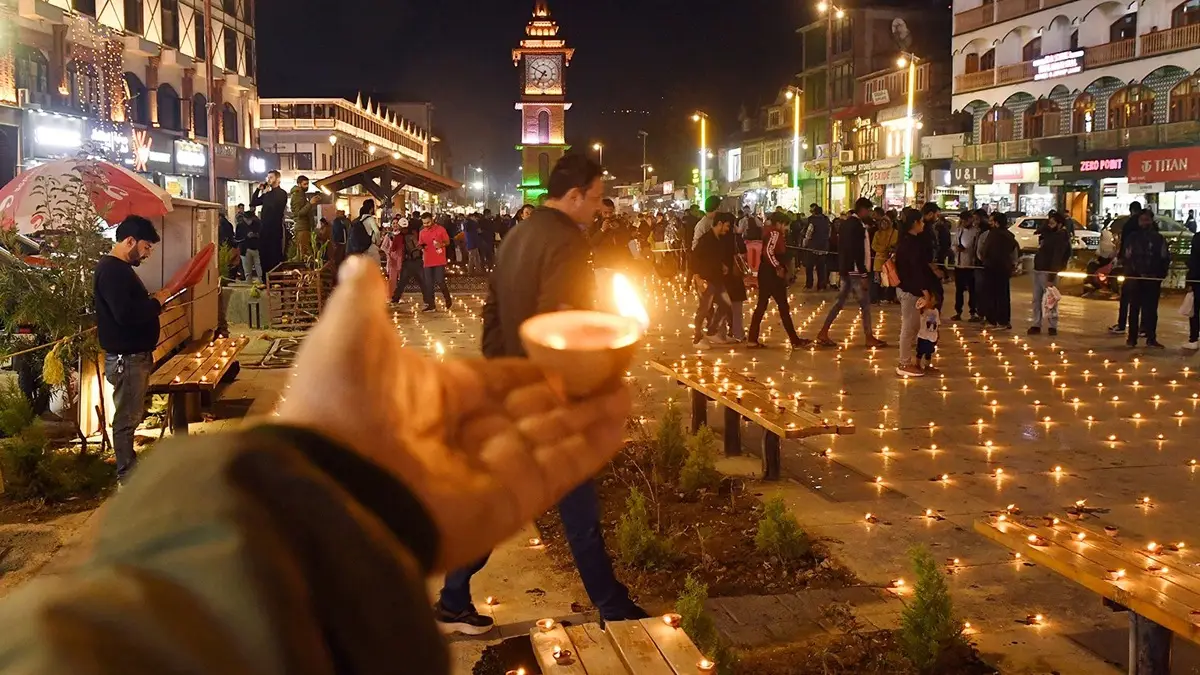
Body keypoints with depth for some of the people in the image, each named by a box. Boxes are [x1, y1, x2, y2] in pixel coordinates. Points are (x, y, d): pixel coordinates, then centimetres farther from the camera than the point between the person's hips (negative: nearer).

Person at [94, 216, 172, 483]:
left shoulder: (120, 268, 14)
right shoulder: (111, 270, -20)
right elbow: (126, 314, -30)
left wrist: (152, 300, 3)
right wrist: (156, 301, -18)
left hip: (135, 355, 11)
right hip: (125, 358, -11)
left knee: (131, 415, 18)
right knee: (126, 418, -1)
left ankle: (131, 468, 29)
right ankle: (127, 476, 9)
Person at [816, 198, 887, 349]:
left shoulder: (846, 223, 12)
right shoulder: (857, 225, -17)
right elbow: (857, 252, -22)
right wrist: (864, 274, -20)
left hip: (847, 269, 9)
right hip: (855, 271, -9)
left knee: (840, 302, 11)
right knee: (865, 304, 1)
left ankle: (823, 334, 9)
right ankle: (869, 338, 9)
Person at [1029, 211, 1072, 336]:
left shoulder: (1060, 238, -12)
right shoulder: (1048, 234, 14)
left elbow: (1057, 259, -19)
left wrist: (1051, 278, -23)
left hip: (1047, 272, -9)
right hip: (1037, 270, 9)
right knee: (1036, 300, 9)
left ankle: (1053, 326, 0)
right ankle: (1036, 325, 13)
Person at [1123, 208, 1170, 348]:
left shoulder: (1159, 238, 5)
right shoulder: (1132, 237, 1)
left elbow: (1165, 258, 6)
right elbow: (1127, 258, -1)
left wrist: (1160, 274, -5)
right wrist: (1133, 273, -11)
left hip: (1153, 279, 1)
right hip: (1136, 278, -1)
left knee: (1151, 309, 5)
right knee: (1134, 308, 2)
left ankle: (1151, 338, 9)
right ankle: (1132, 337, 6)